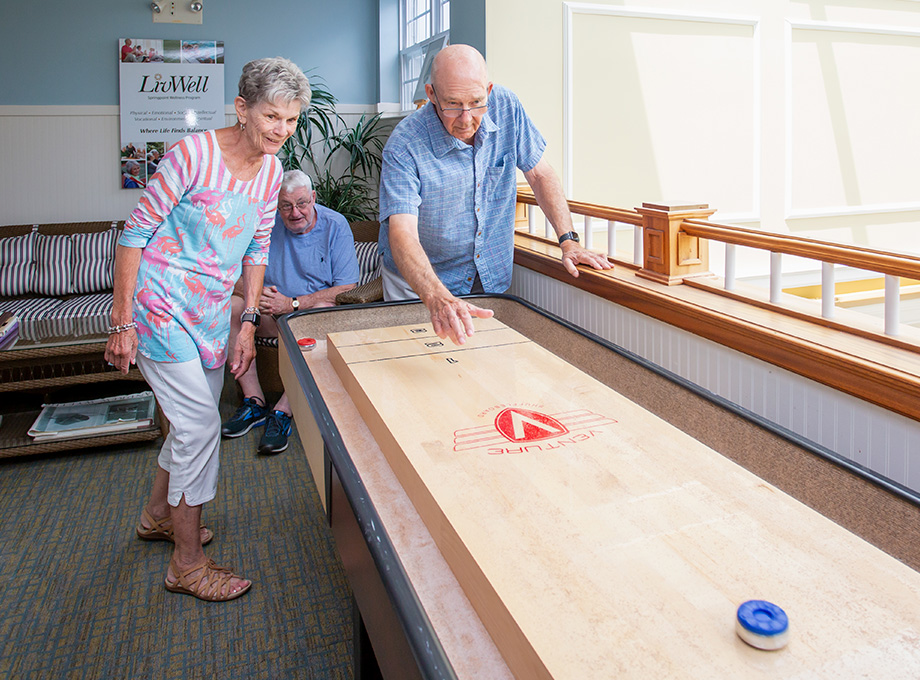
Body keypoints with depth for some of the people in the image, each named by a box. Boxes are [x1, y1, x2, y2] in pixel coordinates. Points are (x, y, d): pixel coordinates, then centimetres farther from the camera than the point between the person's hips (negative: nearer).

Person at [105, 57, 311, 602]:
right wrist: (122, 323, -16)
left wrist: (248, 323, 4)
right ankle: (188, 564, 7)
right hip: (161, 309, -7)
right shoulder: (195, 154, -19)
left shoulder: (271, 171, 1)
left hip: (212, 312, 8)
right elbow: (136, 233, -15)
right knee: (200, 424, -9)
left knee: (195, 418, 18)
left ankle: (158, 514, 43)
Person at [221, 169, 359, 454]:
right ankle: (254, 401, -18)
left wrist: (292, 304, -22)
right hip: (270, 313, 4)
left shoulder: (335, 226, -7)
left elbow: (347, 289, -14)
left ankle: (283, 411, -32)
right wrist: (258, 294, -23)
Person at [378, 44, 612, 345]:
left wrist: (568, 240, -10)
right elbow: (402, 232, -37)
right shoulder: (404, 145, -26)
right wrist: (438, 299, -54)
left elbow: (540, 174, 0)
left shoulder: (506, 107, -12)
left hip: (492, 277, 4)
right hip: (418, 285, -3)